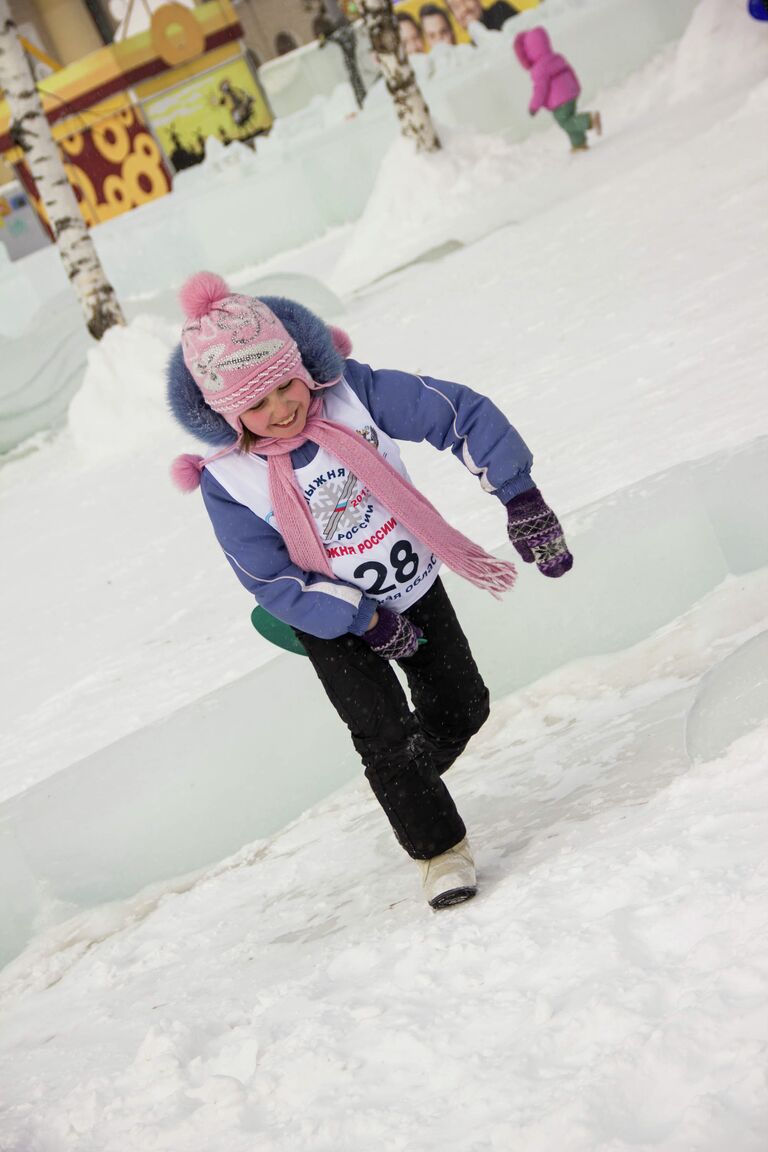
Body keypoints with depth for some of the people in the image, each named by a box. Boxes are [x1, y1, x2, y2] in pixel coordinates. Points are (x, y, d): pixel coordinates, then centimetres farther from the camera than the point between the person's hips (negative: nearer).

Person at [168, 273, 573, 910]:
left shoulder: (352, 391, -23)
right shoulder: (227, 480, -25)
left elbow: (462, 412, -19)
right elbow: (274, 581, -17)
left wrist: (520, 498, -26)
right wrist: (367, 621, -21)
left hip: (416, 582, 3)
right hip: (333, 621, -3)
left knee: (463, 707, 14)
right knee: (386, 734, -10)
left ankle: (408, 785, 44)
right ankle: (439, 845, 14)